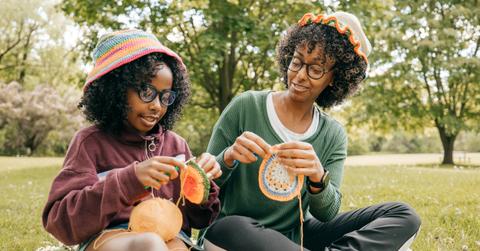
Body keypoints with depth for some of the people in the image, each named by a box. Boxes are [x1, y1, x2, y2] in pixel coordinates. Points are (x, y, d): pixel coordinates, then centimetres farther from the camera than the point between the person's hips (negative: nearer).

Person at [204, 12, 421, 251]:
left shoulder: (334, 135, 1)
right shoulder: (245, 107, -8)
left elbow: (327, 213, -7)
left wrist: (317, 178, -28)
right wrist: (228, 158, -25)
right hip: (234, 230, -3)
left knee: (403, 215, -10)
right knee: (234, 228, -40)